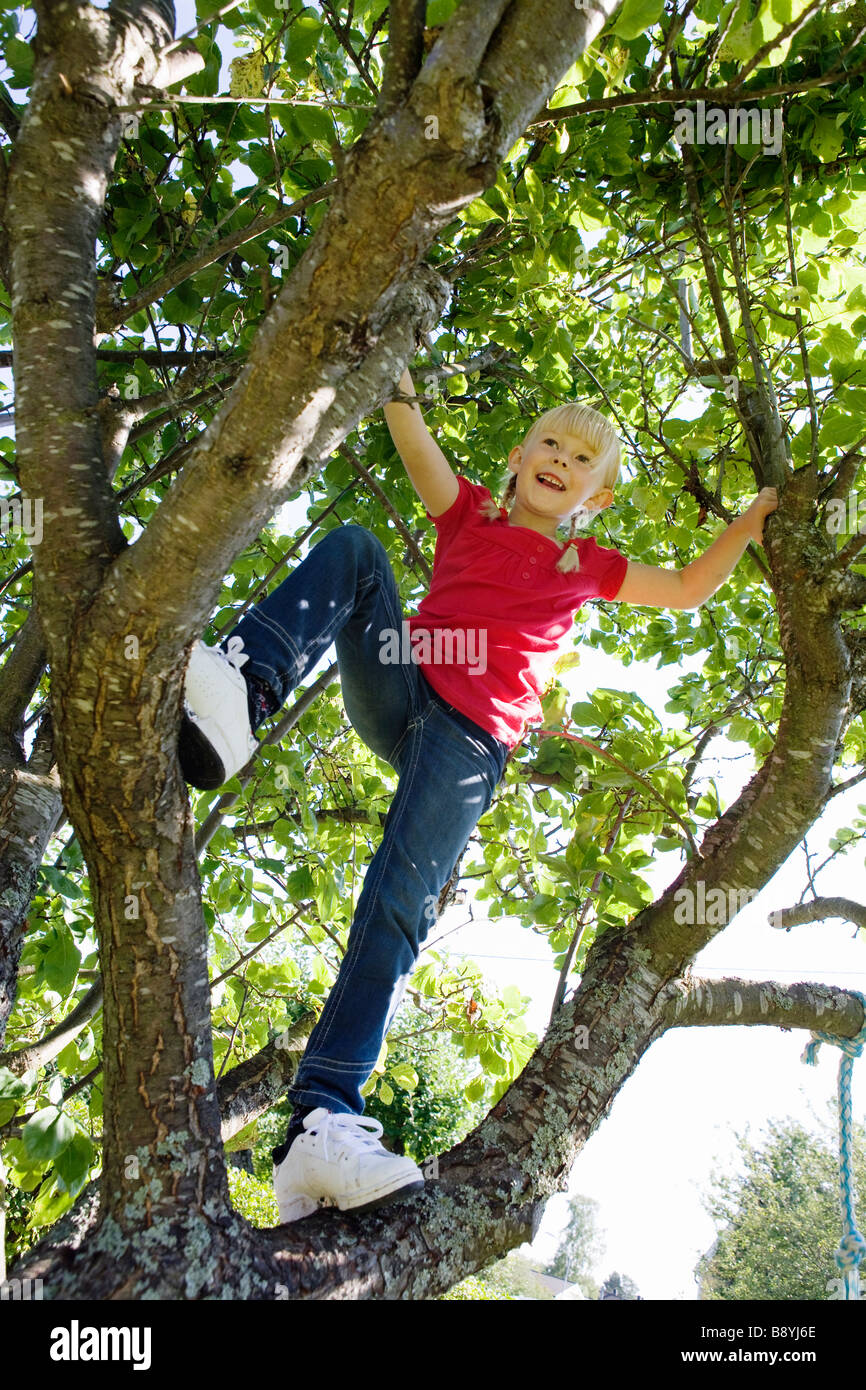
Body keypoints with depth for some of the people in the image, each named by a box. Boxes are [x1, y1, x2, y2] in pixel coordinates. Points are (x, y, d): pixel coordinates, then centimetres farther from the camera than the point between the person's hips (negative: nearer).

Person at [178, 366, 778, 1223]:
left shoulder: (587, 567, 22)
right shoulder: (470, 514, 21)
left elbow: (687, 591, 29)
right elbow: (413, 439, 9)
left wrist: (753, 520, 22)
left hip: (470, 739, -2)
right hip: (395, 691, 2)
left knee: (401, 898, -23)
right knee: (354, 546, -17)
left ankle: (323, 1124, -30)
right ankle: (243, 695, -38)